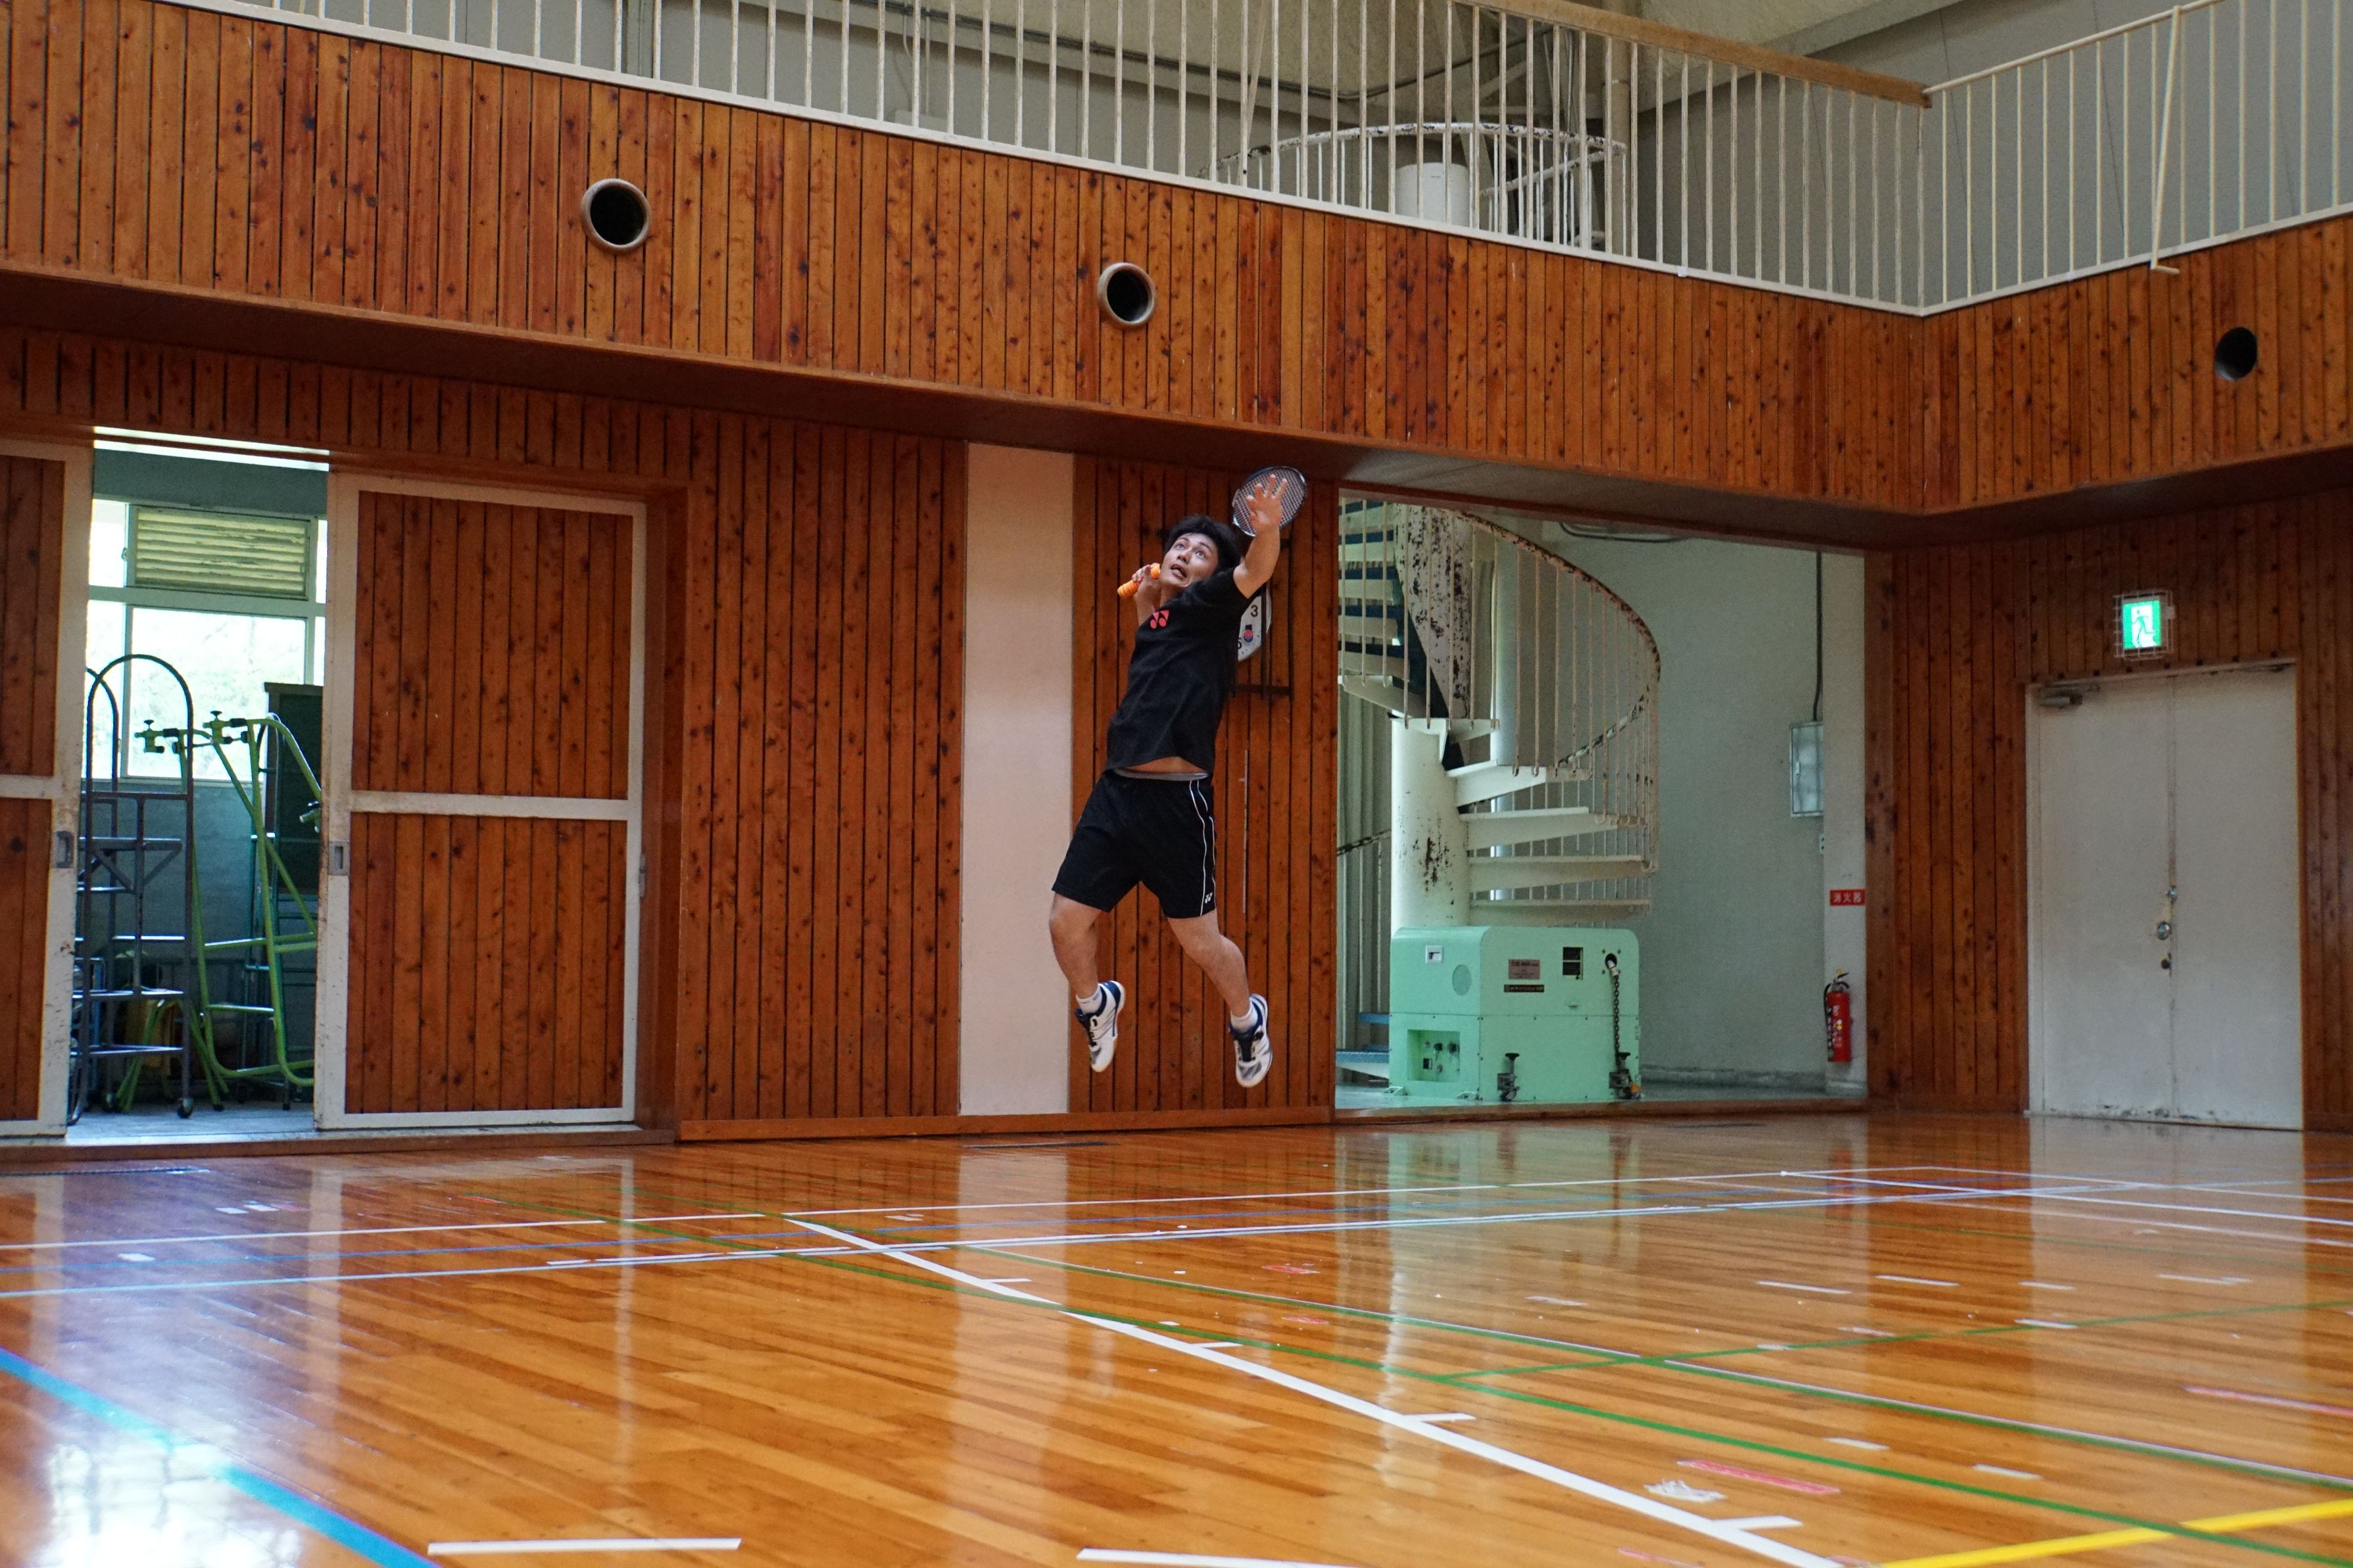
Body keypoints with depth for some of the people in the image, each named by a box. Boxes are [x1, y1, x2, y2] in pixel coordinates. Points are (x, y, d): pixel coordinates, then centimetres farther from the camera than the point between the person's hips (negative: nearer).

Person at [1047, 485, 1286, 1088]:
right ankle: (1096, 1003, 34)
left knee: (1200, 940, 5)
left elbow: (1254, 571, -21)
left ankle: (1246, 1018, 33)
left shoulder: (1207, 608, -1)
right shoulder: (1156, 622, 18)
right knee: (1066, 922, 5)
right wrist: (1143, 608, 25)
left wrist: (1268, 530, -42)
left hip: (1177, 800, -6)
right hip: (1116, 790, 6)